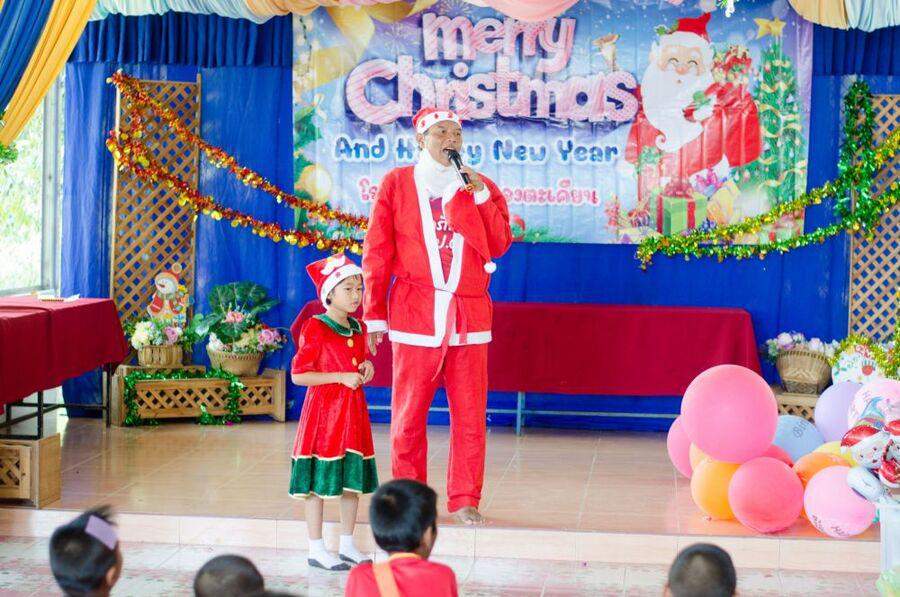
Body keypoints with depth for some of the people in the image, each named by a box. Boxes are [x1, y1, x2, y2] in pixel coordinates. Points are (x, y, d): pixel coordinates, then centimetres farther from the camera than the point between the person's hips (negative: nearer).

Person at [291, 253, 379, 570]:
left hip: (353, 411, 7)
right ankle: (316, 550, 6)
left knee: (353, 480, 9)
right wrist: (341, 377, -19)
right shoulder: (315, 328, -12)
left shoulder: (358, 329, 11)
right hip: (323, 409, -7)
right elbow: (298, 375, -16)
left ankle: (347, 545, 20)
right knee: (318, 483, -1)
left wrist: (365, 369, 4)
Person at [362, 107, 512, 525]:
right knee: (408, 413, 1)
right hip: (416, 313, -2)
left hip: (469, 313, 2)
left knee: (470, 414, 1)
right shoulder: (396, 184, 7)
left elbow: (500, 245, 3)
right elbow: (377, 254, 5)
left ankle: (465, 499, 9)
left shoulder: (479, 188, 14)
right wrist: (374, 313, 0)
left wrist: (481, 194, -4)